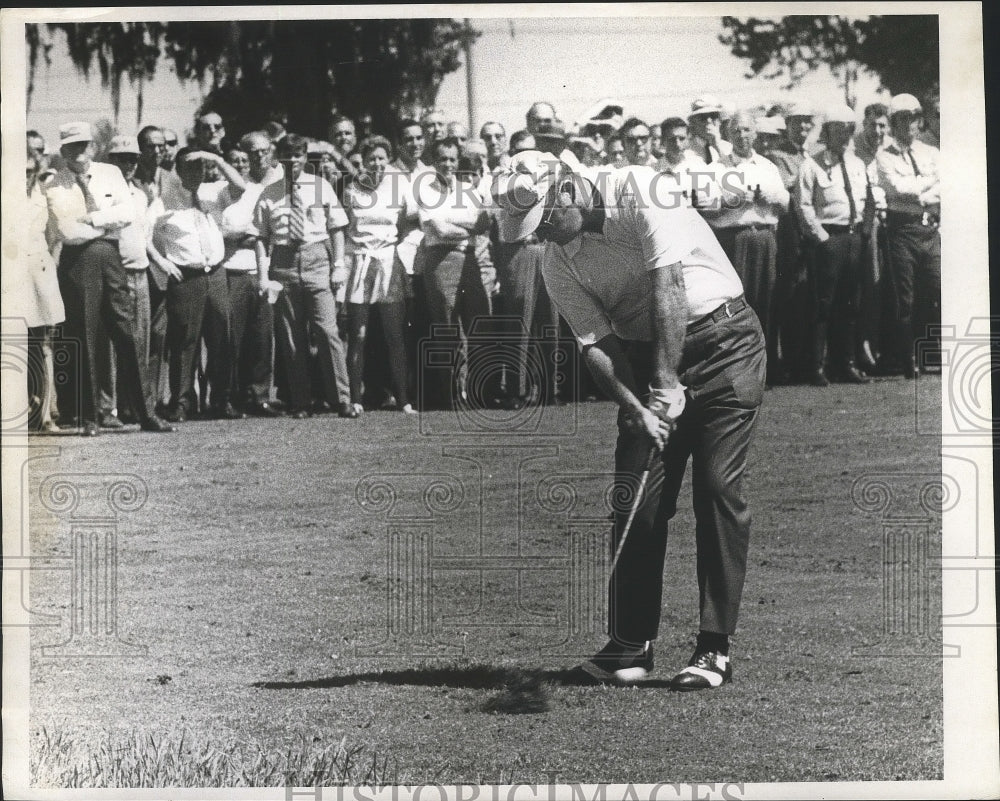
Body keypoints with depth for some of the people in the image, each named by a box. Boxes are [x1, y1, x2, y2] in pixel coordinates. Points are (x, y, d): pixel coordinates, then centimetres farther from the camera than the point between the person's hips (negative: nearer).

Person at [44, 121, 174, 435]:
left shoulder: (110, 174, 12)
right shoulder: (54, 186, 0)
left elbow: (127, 212, 0)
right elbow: (67, 231, -10)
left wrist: (90, 219, -8)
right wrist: (109, 222, -3)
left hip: (110, 257, 3)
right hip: (77, 260, -3)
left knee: (126, 333, 3)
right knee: (82, 338, 0)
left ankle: (145, 412, 6)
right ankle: (87, 417, 6)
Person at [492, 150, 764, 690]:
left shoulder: (641, 192, -17)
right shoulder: (556, 263, -2)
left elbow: (667, 287, -24)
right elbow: (595, 343, -5)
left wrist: (668, 379, -29)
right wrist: (636, 408, -21)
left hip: (722, 337, -5)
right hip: (646, 360, 5)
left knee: (718, 490, -10)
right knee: (636, 499, -3)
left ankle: (715, 647, -7)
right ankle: (631, 644, 5)